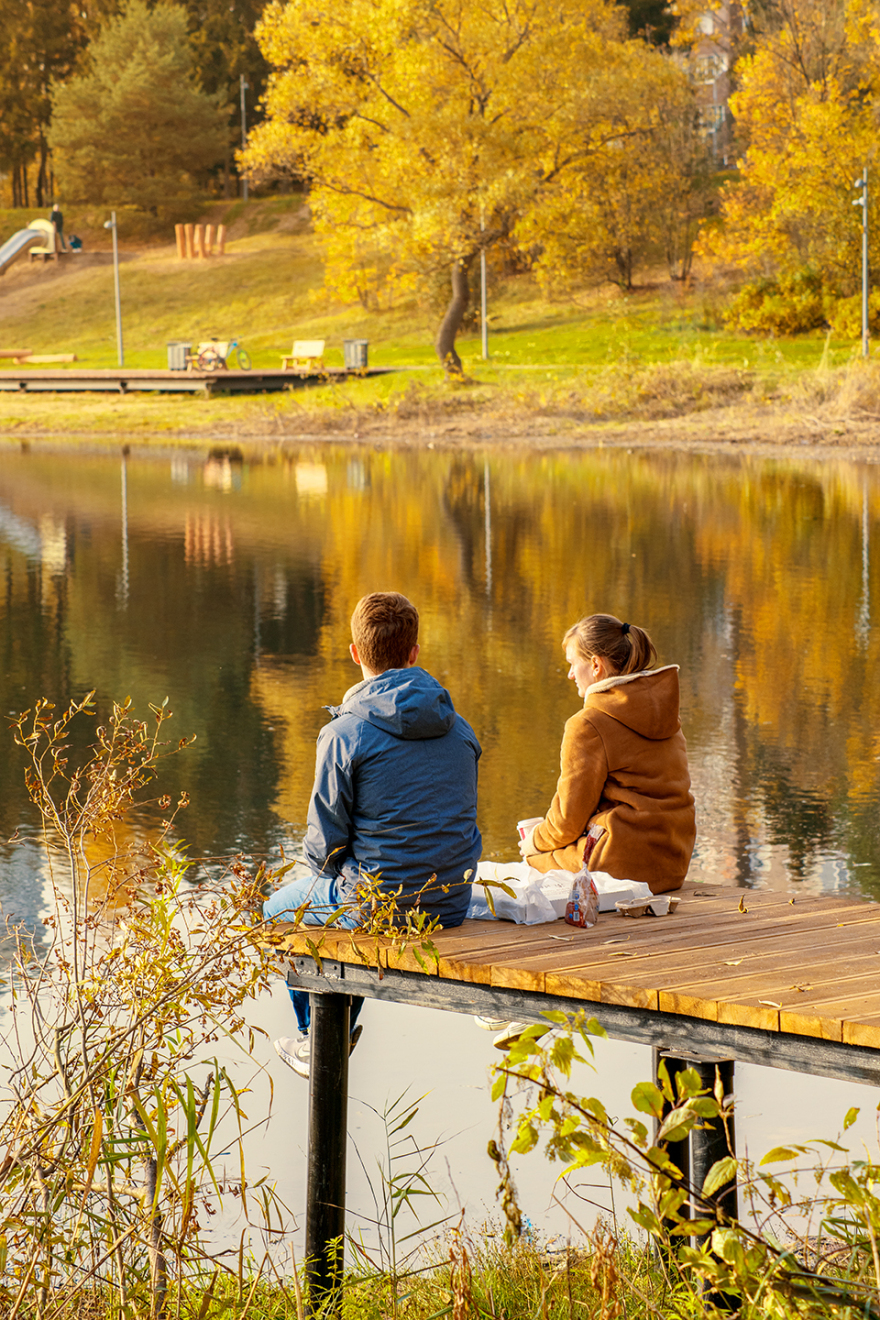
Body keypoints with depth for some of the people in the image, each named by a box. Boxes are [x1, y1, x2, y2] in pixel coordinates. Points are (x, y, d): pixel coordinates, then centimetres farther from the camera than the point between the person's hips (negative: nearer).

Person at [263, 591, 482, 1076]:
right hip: (452, 905, 6)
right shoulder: (459, 728, 1)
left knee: (278, 909, 26)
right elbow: (462, 817, 12)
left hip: (375, 904, -6)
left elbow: (326, 841, -12)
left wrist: (321, 864, 11)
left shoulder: (345, 733, -16)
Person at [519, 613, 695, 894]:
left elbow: (570, 818, -10)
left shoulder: (587, 726, -15)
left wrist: (537, 840, 12)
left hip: (626, 866, -8)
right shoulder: (666, 714, 10)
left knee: (536, 857, 15)